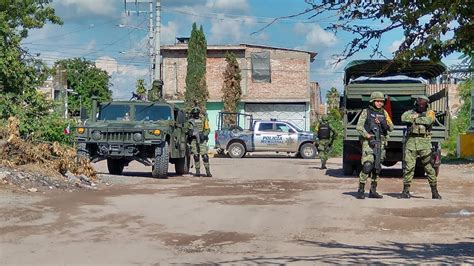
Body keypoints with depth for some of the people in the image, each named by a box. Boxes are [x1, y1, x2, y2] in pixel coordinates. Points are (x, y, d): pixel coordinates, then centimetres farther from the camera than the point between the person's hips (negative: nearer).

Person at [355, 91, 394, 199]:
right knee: (367, 166, -16)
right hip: (368, 141, -5)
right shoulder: (366, 112, 3)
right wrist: (368, 136, -16)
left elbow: (391, 128, 12)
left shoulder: (384, 113, 15)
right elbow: (359, 126, -4)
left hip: (381, 142, 5)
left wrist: (384, 124, -8)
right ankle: (361, 190, -9)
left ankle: (373, 191, 13)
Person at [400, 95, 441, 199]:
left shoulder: (430, 113, 10)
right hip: (411, 141, 1)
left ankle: (434, 191, 6)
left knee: (429, 166, -1)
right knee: (409, 166, -1)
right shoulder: (411, 112, 15)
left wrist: (415, 119, -3)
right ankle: (406, 190, 5)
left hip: (424, 142, -1)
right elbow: (404, 118, -6)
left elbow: (428, 121, -13)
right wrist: (414, 116, -10)